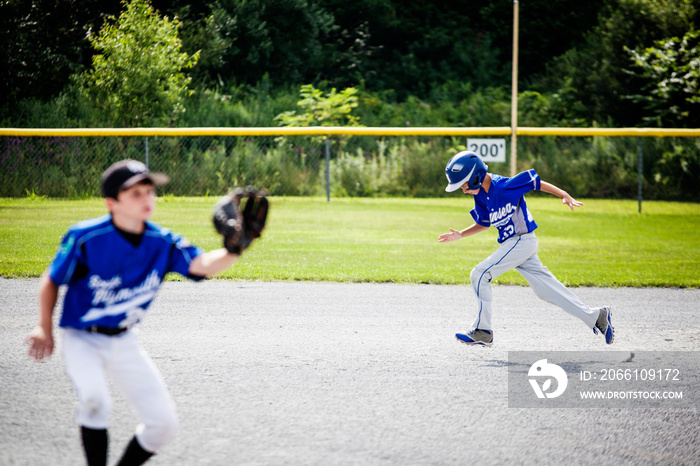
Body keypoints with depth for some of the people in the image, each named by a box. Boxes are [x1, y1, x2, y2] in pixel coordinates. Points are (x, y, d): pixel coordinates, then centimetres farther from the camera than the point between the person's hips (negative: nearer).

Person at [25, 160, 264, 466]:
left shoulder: (162, 242, -12)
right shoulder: (86, 238, -21)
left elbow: (202, 264, -30)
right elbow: (51, 281, -6)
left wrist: (233, 250, -49)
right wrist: (45, 328, -9)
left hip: (124, 342, 5)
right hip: (82, 338, -5)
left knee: (163, 423, 2)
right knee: (94, 398, -33)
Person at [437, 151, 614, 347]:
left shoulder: (504, 186, -19)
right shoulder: (480, 196, 5)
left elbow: (537, 182, -12)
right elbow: (484, 223, 20)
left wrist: (564, 195, -17)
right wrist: (460, 235, 10)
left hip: (522, 241, -8)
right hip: (512, 244, 8)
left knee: (480, 274, -12)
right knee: (548, 288, 9)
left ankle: (482, 331, -6)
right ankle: (595, 316, 14)